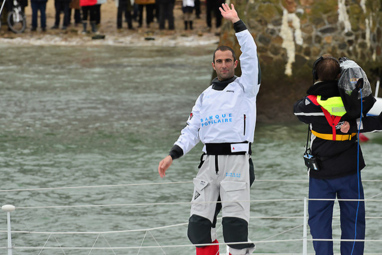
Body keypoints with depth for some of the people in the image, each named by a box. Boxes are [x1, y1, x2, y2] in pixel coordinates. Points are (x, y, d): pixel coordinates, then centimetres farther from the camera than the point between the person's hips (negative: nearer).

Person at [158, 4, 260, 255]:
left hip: (236, 160, -5)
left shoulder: (244, 87, 6)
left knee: (235, 224, -13)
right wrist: (173, 155, 4)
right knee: (200, 223, 0)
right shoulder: (205, 97, 20)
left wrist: (237, 22, -11)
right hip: (209, 161, 5)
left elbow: (250, 55, -8)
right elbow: (191, 130, 18)